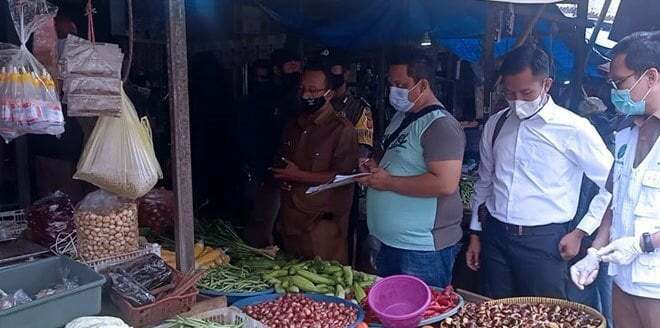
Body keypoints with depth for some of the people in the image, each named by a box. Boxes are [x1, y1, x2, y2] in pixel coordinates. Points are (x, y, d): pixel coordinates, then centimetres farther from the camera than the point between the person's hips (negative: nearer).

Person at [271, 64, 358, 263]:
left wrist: (299, 176, -17)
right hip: (289, 223, 7)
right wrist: (280, 177, 2)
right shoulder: (293, 127, 13)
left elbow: (343, 177, -17)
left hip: (322, 223, -7)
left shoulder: (342, 129, -11)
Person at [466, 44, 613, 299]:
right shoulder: (495, 124, 7)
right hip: (495, 237, 4)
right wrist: (475, 234, 15)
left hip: (544, 241, -4)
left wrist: (581, 232, -3)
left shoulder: (573, 129, -7)